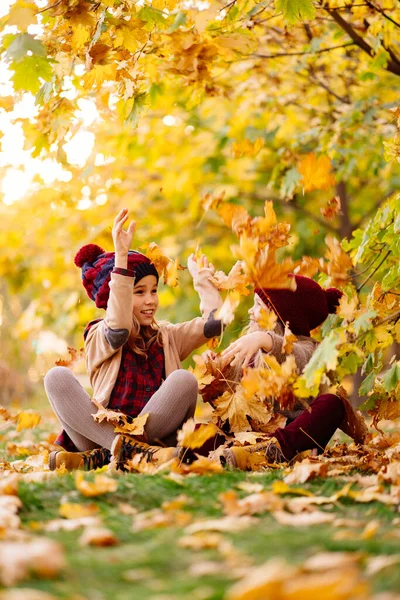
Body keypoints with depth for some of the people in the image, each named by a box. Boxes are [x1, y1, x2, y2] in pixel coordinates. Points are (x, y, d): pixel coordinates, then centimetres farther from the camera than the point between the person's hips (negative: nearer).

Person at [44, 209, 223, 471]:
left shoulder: (167, 336, 17)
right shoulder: (99, 336, 3)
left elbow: (213, 322, 4)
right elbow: (118, 329, -21)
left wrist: (201, 277, 15)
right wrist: (120, 256, -28)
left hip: (153, 436, 2)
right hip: (104, 432, -2)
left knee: (184, 379, -22)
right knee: (57, 377, -23)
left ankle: (99, 458, -26)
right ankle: (135, 450, -37)